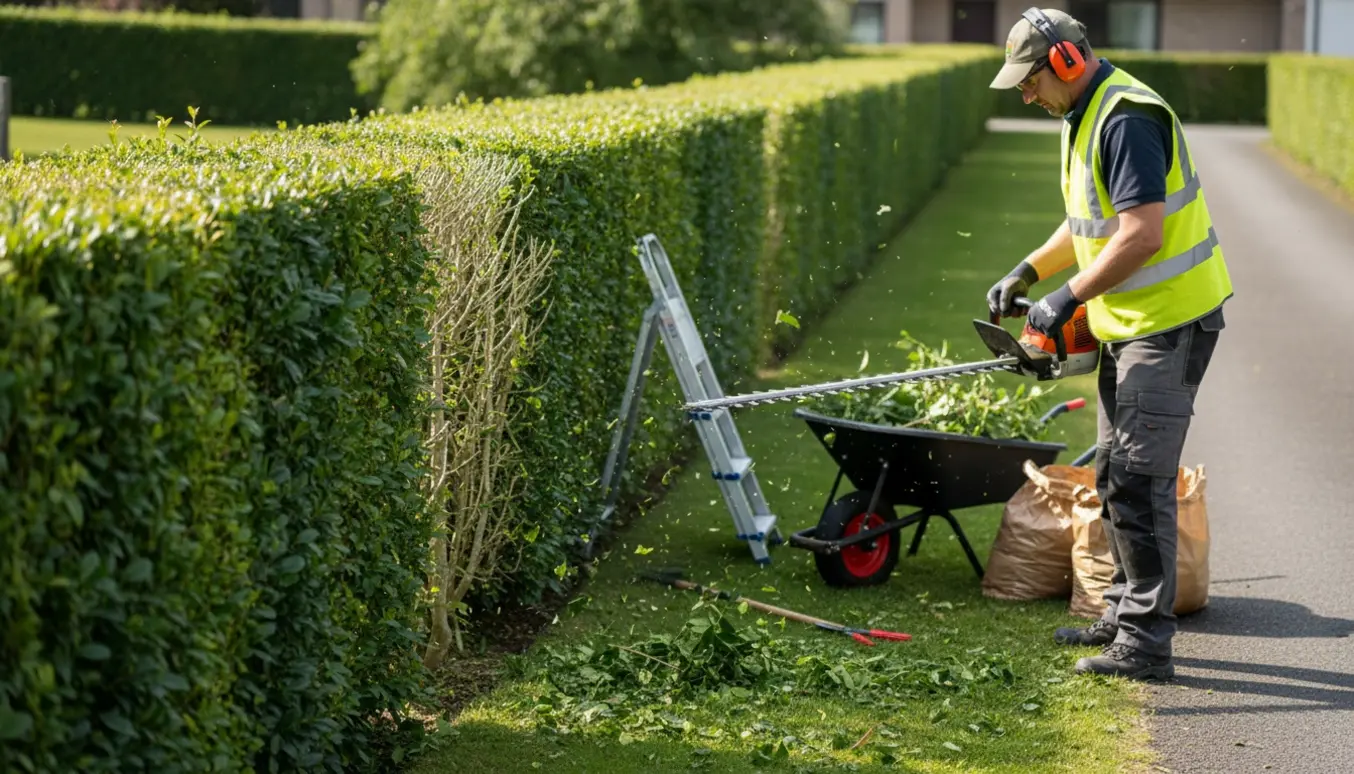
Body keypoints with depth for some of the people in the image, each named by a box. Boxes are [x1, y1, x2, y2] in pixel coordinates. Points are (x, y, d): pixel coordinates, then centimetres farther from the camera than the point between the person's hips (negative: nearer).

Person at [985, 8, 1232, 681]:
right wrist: (1027, 271, 11)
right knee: (1115, 475, 17)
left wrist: (1068, 298, -22)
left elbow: (1142, 234, -28)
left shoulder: (1127, 120, -22)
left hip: (1169, 322, -11)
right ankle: (1125, 613, 28)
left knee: (1138, 481, -11)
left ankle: (1145, 644, -7)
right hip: (1129, 323, 11)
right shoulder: (1084, 116, 12)